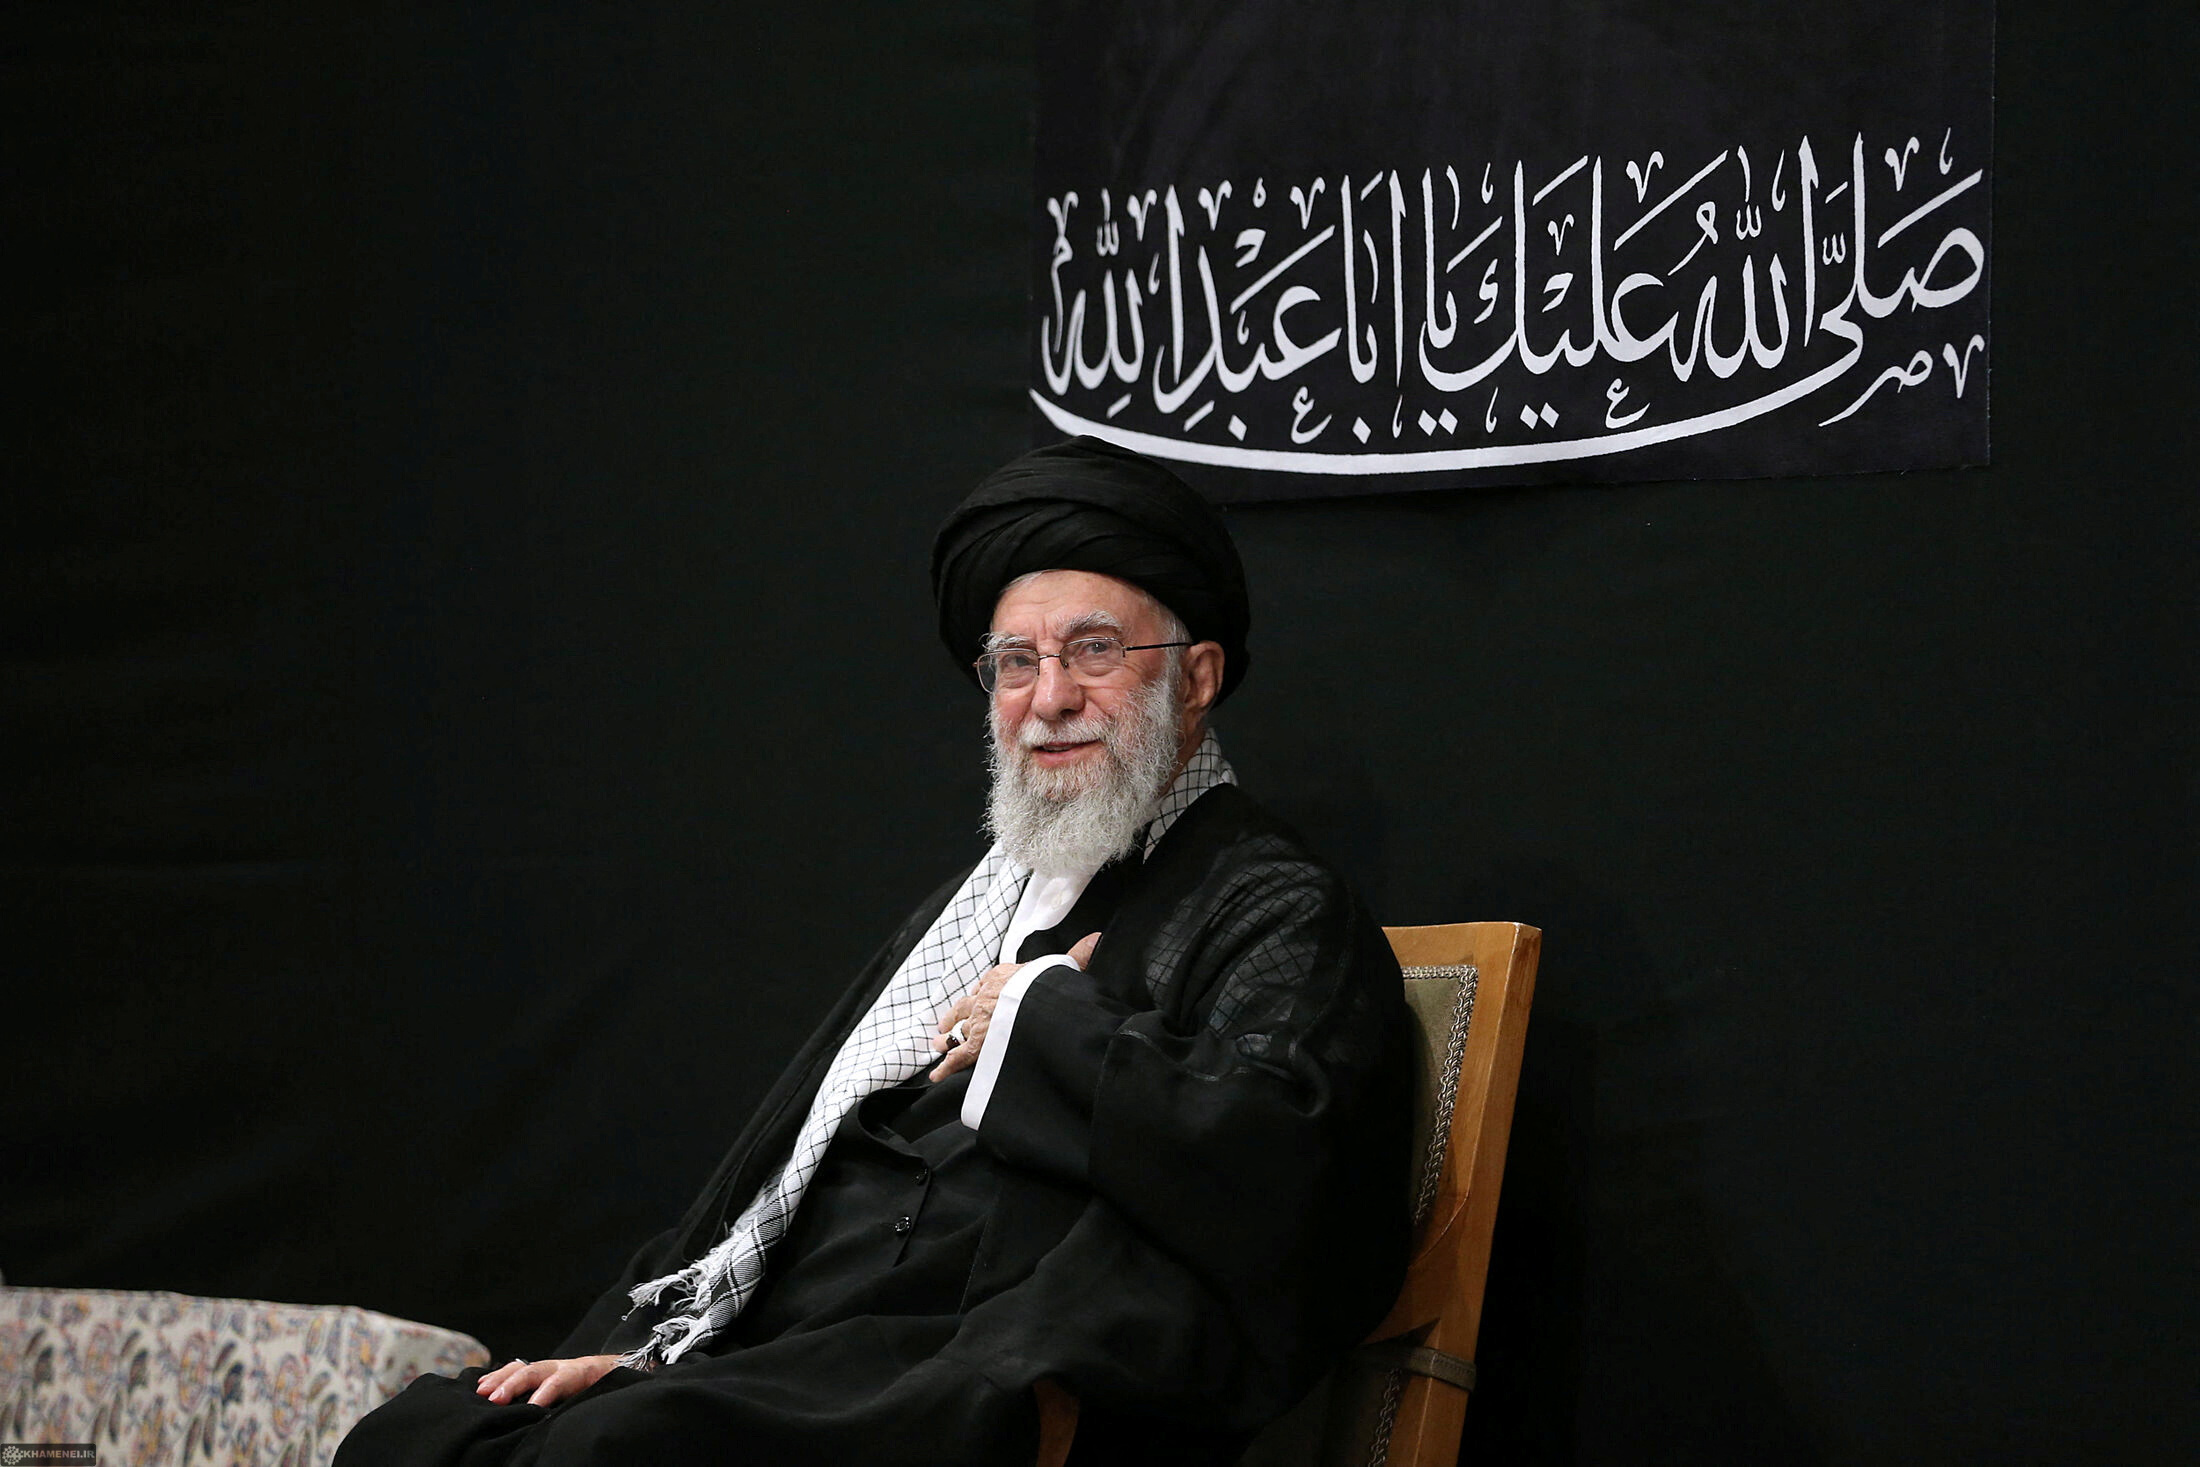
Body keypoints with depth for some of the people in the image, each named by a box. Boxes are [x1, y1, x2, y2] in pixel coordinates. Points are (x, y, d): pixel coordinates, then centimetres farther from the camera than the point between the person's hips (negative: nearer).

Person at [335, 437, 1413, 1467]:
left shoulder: (1280, 919, 1)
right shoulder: (960, 913, 27)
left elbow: (1272, 1163, -19)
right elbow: (768, 1186, 23)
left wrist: (1042, 1017, -7)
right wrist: (627, 1351, 6)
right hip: (777, 1369, 8)